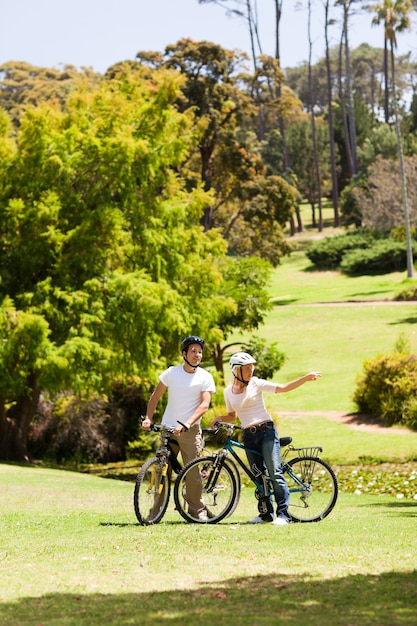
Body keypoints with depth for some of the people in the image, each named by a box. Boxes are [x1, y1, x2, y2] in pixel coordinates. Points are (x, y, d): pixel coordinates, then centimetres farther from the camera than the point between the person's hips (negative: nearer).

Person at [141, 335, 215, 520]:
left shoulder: (205, 377, -1)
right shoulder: (171, 372, 5)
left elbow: (204, 404, -11)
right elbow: (155, 396, 10)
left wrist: (186, 424, -24)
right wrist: (148, 418, -5)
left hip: (190, 430, -2)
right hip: (167, 428, 2)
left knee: (193, 472, -5)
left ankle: (197, 509, 9)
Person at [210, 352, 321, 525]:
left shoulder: (256, 384, -2)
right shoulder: (229, 392, 9)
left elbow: (283, 388, -4)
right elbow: (232, 415, 19)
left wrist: (306, 378, -14)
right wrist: (219, 418, -2)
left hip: (266, 431, -4)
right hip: (249, 436, 4)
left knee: (275, 472, -14)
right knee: (258, 476, 7)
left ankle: (283, 513, -15)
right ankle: (265, 513, 15)